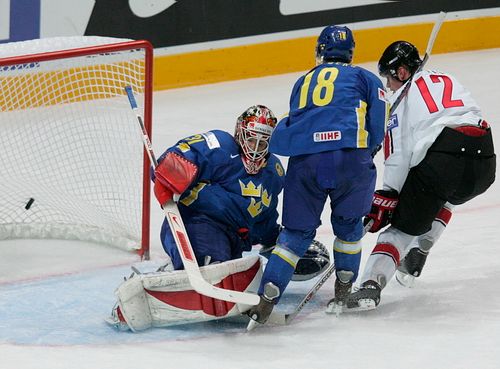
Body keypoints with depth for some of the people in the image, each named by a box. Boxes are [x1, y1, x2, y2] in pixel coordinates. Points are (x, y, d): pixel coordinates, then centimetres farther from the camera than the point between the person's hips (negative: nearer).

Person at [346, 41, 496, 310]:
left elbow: (398, 155, 4)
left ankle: (371, 284, -15)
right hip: (484, 162, 5)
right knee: (445, 197, 37)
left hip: (440, 160, -5)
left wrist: (386, 197, 8)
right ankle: (416, 257, 26)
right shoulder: (448, 80, 29)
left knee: (403, 226, 5)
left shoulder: (402, 97, 12)